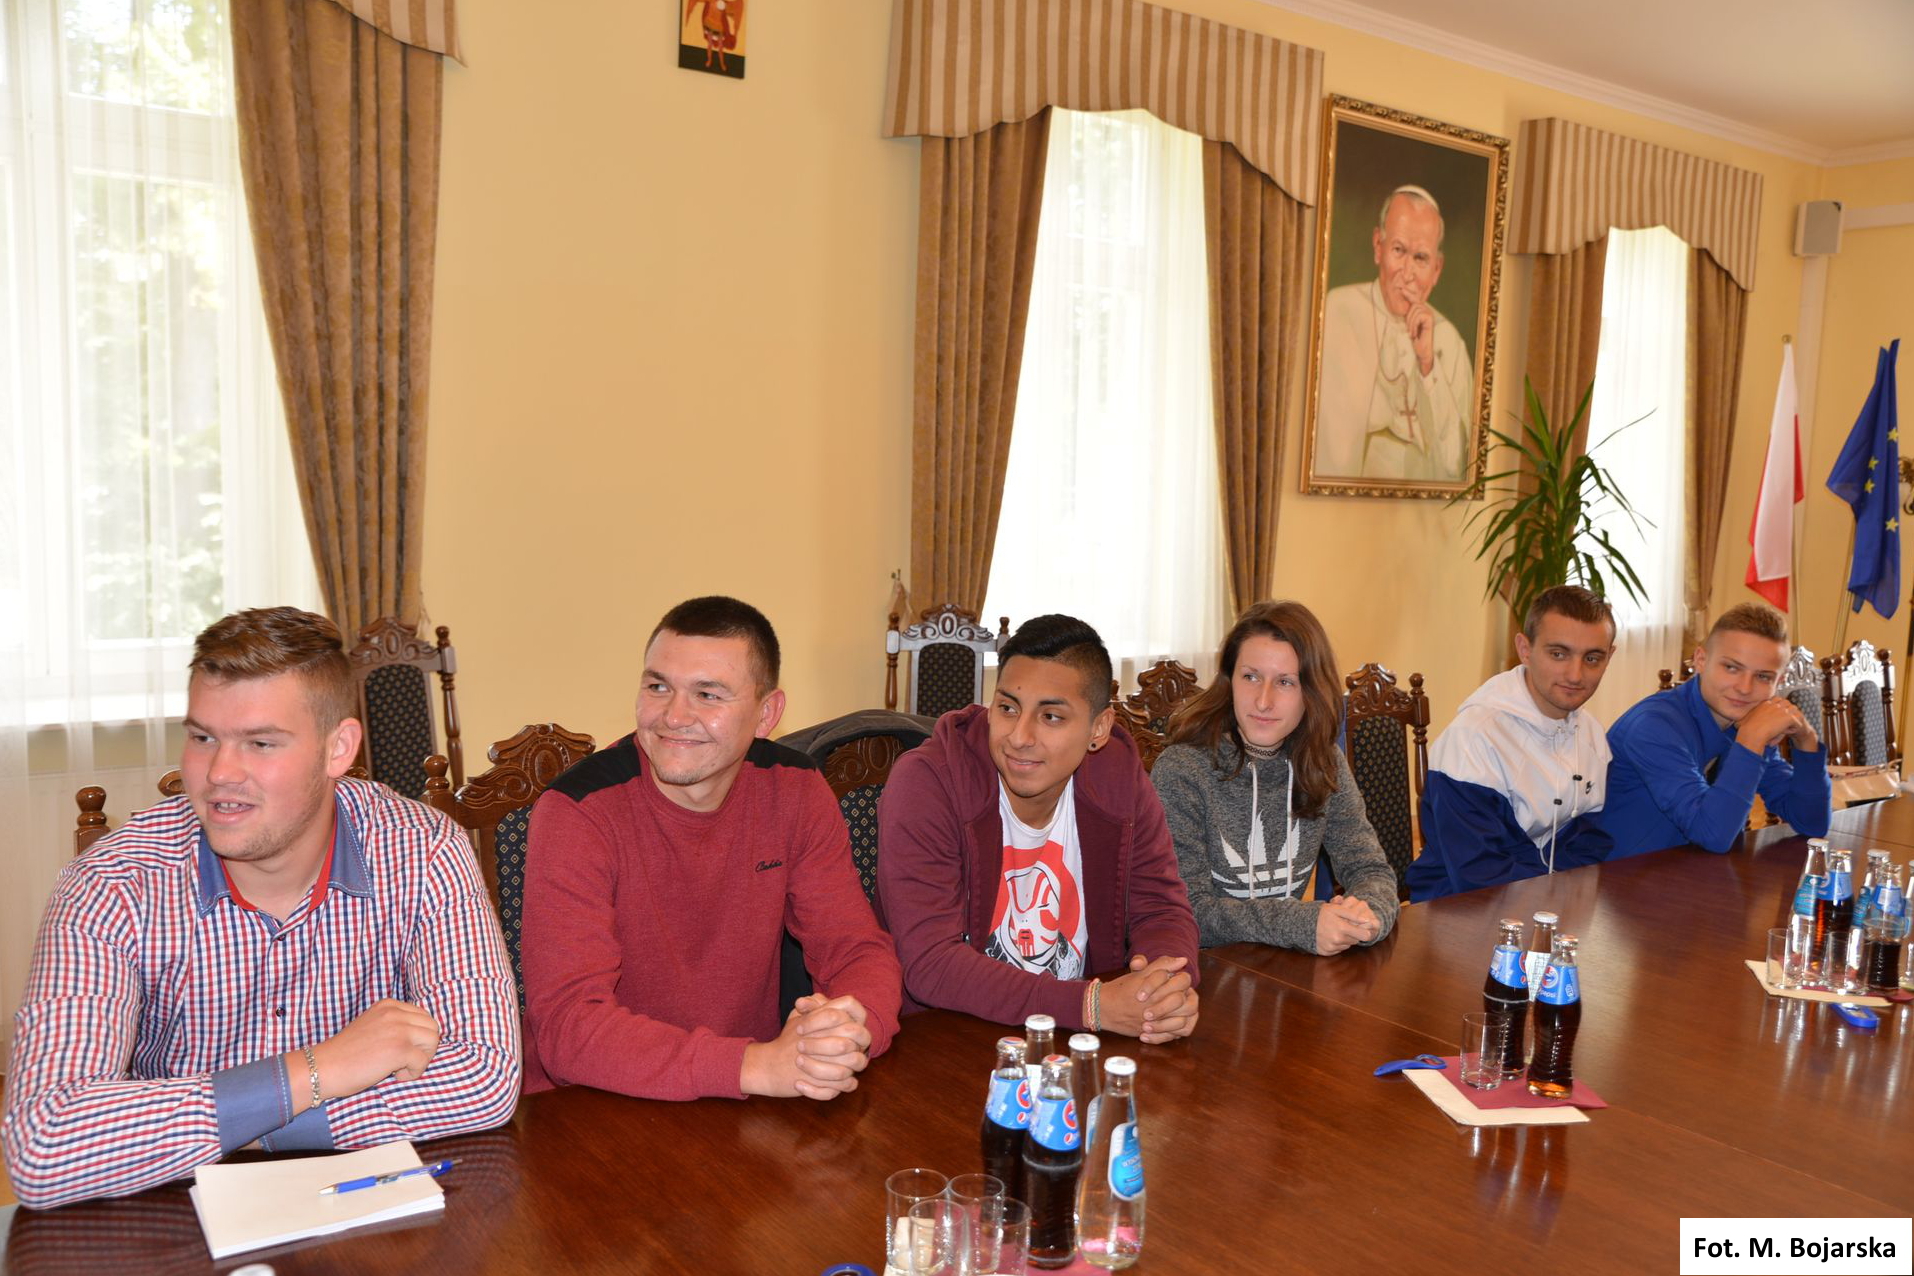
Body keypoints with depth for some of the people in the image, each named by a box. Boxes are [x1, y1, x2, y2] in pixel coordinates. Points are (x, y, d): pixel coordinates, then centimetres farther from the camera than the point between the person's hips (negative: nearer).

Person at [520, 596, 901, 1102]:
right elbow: (566, 1023, -23)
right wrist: (758, 1066, -33)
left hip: (748, 1119, 4)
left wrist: (852, 1030, -26)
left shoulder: (797, 792, -4)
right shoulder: (577, 812, -16)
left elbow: (858, 951, -3)